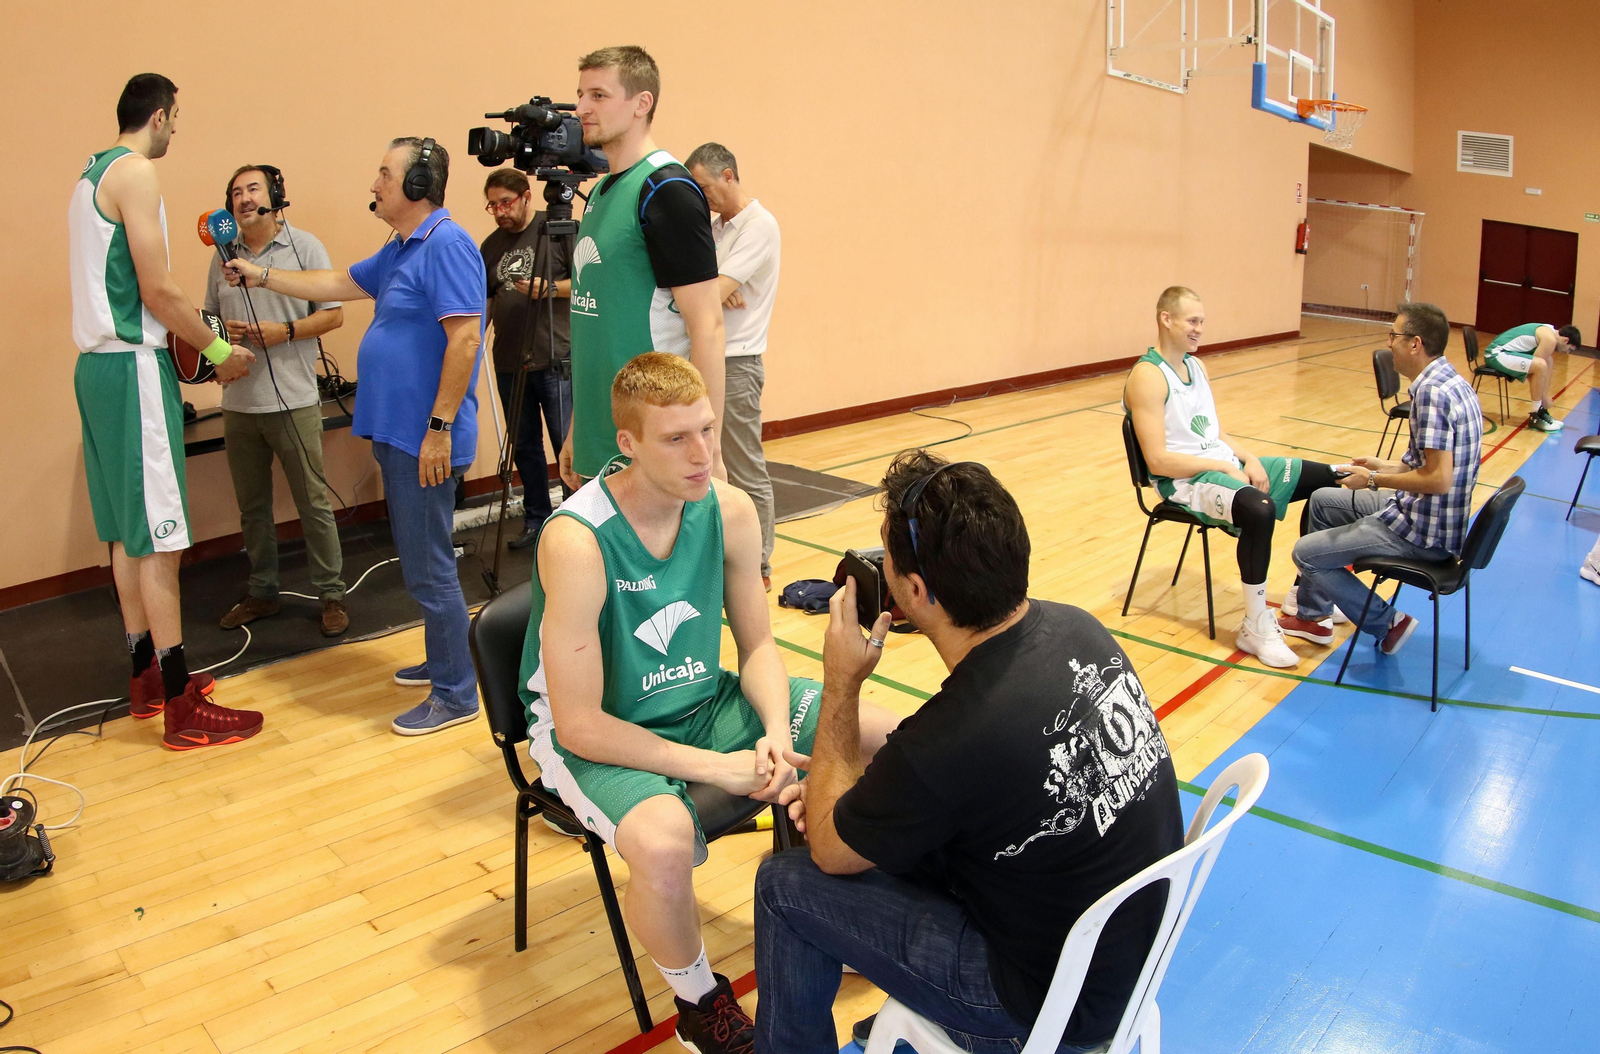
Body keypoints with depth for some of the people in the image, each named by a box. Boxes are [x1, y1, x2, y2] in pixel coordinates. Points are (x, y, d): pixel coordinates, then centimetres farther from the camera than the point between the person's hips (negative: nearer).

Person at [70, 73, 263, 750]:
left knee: (127, 530, 14)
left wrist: (189, 340, 18)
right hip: (133, 368, -10)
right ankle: (182, 709, -4)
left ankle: (146, 677, 24)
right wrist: (219, 351, -5)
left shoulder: (90, 176, 19)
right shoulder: (136, 171, -10)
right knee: (158, 538, -8)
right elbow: (158, 291, -17)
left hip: (97, 363, 10)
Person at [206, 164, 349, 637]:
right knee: (251, 505, 13)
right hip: (238, 402, 5)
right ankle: (262, 592, 26)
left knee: (313, 502, -1)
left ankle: (331, 594, 9)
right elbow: (208, 317, 18)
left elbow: (333, 314, -3)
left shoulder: (304, 247, 0)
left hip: (293, 399, -5)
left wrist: (284, 331, -15)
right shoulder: (223, 256, 12)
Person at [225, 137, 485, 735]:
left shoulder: (446, 245, -15)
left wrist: (441, 427, -24)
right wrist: (262, 277, 33)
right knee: (420, 559, 18)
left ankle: (455, 694, 5)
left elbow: (464, 337, -23)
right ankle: (443, 661, 31)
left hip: (425, 439, -10)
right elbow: (339, 285, 31)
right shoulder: (400, 251, 17)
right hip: (398, 434, 11)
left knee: (429, 567, -5)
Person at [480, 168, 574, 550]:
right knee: (524, 446, 12)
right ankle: (536, 519, 24)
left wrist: (548, 288, -19)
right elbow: (486, 300, 20)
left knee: (568, 444, -2)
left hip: (556, 360, -6)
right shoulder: (491, 245, 13)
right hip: (509, 362, 6)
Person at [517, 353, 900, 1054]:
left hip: (703, 701, 6)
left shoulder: (729, 511, -11)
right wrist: (715, 766, -25)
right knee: (664, 840, -39)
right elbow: (579, 725, -25)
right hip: (594, 736, -6)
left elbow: (758, 645, 2)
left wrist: (776, 732, -17)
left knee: (891, 737, -1)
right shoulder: (576, 541, -28)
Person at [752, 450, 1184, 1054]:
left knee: (786, 884, 0)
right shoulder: (1074, 628, -11)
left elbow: (829, 849, -12)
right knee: (888, 826, 17)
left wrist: (841, 683, -9)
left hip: (1055, 1005, -7)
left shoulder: (950, 738, -34)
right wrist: (854, 781, 3)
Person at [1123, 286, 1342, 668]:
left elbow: (1217, 433, 18)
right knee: (1259, 509, -37)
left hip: (1223, 463, 10)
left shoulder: (1195, 365, 15)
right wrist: (1223, 466, -18)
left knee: (1325, 479, 8)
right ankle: (1255, 626, -20)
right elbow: (1158, 461, -21)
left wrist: (1248, 458, -2)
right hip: (1184, 480, -10)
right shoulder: (1148, 376, -15)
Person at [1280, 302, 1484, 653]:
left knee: (1306, 552, -5)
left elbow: (1438, 478, -28)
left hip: (1424, 532, -11)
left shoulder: (1432, 392, -24)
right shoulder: (1451, 381, 7)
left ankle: (1388, 623, 8)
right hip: (1433, 515, 11)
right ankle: (1311, 613, 28)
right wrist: (1386, 467, 14)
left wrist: (1374, 480, -16)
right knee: (1321, 501, 23)